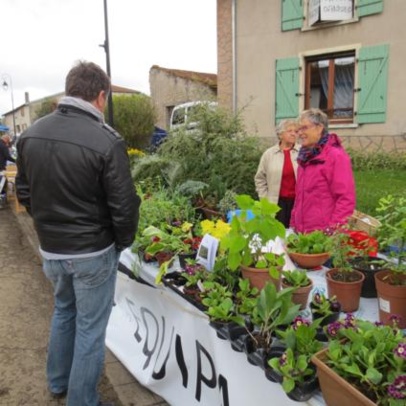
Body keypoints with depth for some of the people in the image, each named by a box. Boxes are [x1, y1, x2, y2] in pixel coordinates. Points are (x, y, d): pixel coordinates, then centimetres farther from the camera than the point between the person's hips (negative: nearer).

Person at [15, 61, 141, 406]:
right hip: (93, 252, -6)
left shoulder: (31, 134, -1)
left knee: (63, 312, 28)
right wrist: (123, 242, -1)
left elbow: (24, 193, 9)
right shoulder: (106, 141, -21)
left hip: (50, 249, 6)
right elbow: (124, 206, -19)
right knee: (90, 328, 11)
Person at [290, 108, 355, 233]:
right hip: (303, 231, 7)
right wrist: (294, 224, 16)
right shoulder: (305, 157, 15)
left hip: (324, 233, -7)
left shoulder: (336, 156, -9)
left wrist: (334, 228, -19)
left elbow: (346, 198, -15)